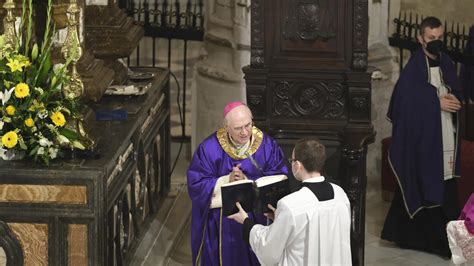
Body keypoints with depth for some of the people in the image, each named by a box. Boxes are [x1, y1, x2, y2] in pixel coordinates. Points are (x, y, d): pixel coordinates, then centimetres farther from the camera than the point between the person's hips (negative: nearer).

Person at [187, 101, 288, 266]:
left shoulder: (267, 146, -10)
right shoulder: (209, 149, -13)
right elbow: (196, 185, -13)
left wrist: (247, 181, -23)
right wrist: (227, 180, -25)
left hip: (257, 220, 1)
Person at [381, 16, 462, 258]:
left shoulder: (447, 63, 10)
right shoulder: (413, 67, -11)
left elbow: (457, 91, 18)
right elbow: (405, 99, -19)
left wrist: (454, 98, -7)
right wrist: (437, 102, -18)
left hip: (446, 138, 6)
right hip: (421, 137, -6)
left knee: (445, 188, 6)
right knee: (421, 186, -1)